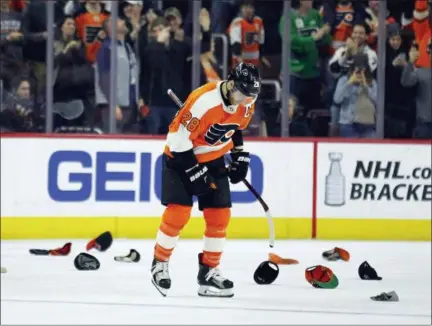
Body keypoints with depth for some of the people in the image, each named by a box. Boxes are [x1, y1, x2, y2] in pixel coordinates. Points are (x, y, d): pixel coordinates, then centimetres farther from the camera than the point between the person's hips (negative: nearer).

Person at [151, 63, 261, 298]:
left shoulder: (245, 104, -8)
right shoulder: (204, 101, -32)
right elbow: (179, 138, -28)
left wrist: (240, 156, 10)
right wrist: (195, 171, -24)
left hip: (213, 159, 7)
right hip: (181, 157, -7)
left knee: (220, 214, 0)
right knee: (178, 211, -15)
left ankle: (209, 272, 9)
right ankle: (159, 264, 4)